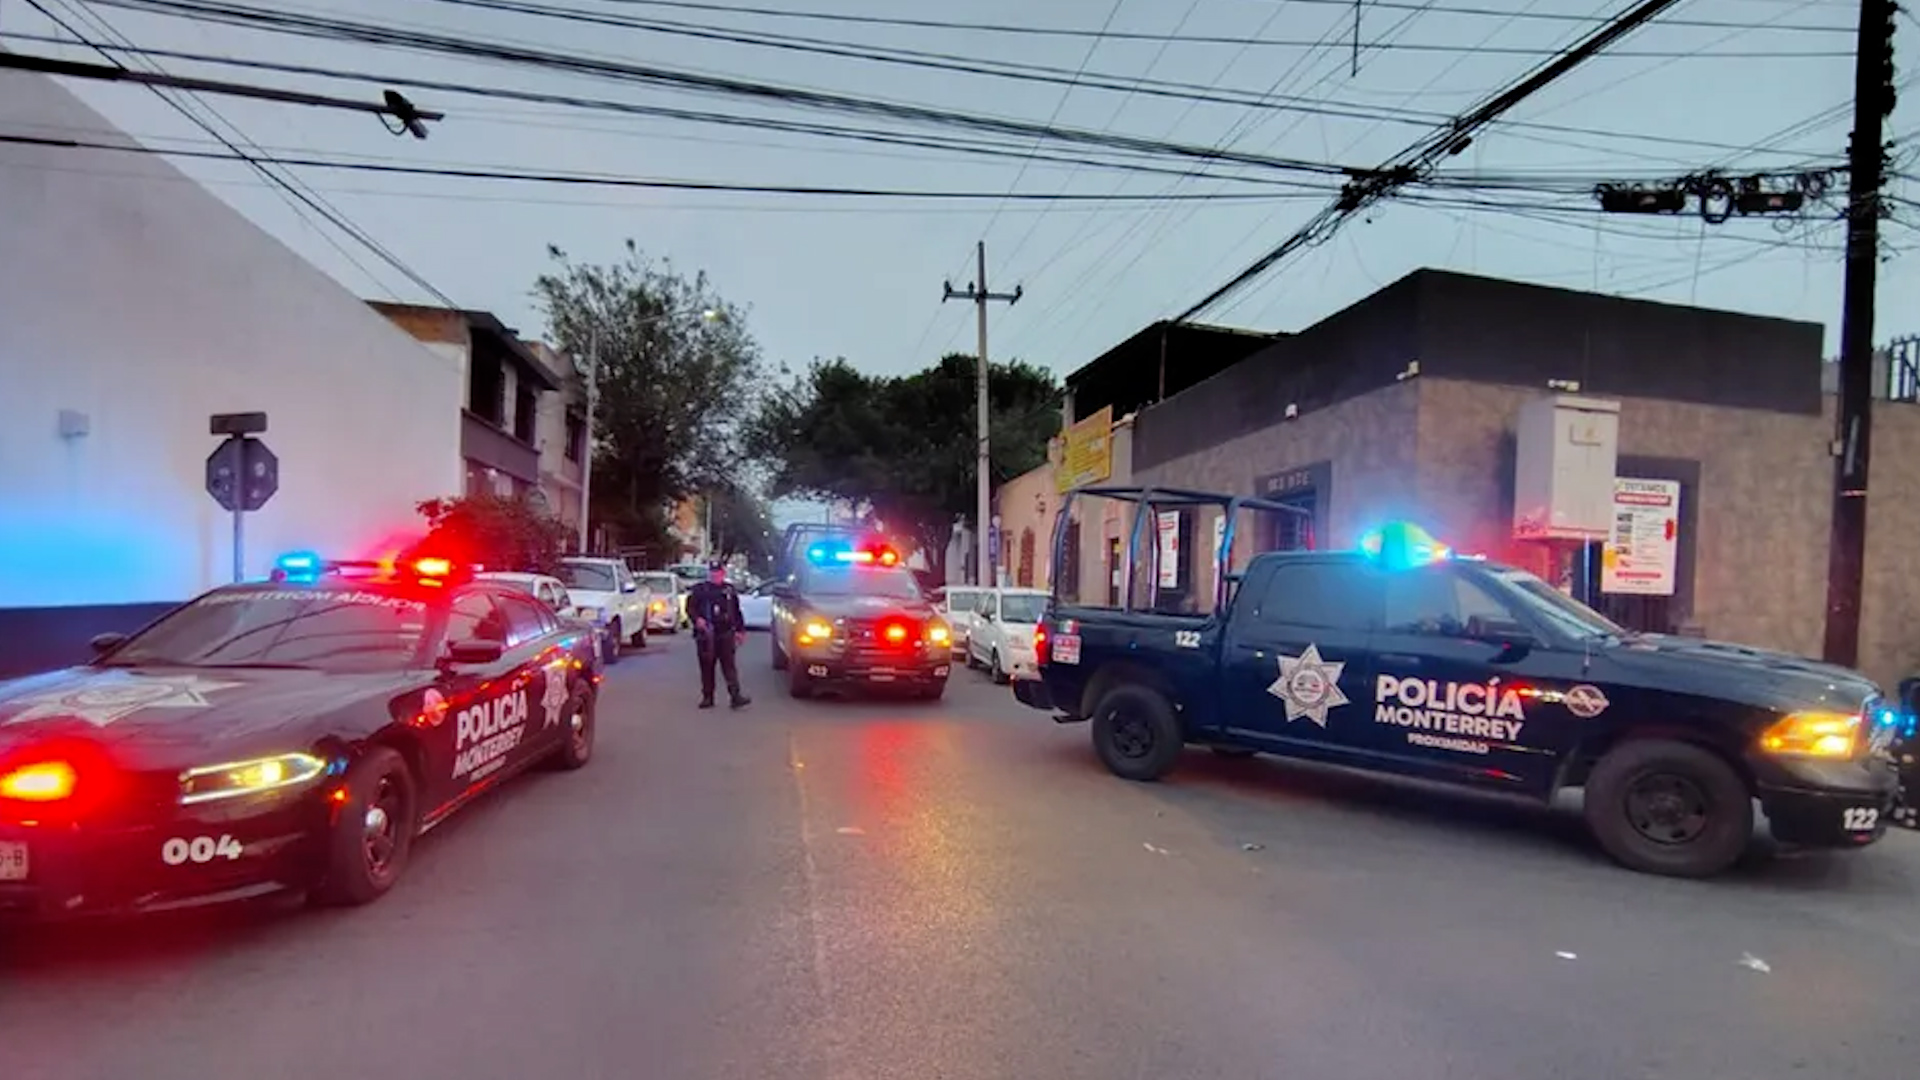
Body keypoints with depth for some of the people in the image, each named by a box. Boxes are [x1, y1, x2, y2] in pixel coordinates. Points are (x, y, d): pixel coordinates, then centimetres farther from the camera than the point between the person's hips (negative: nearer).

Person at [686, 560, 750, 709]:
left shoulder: (729, 590, 16)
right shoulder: (699, 590, 7)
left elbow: (736, 612, 21)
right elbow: (690, 608, 0)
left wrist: (740, 630, 17)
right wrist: (697, 619, -19)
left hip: (726, 634, 1)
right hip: (706, 634, -1)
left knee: (729, 665, -7)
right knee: (707, 667, 5)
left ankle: (735, 696, -13)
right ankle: (707, 697, 14)